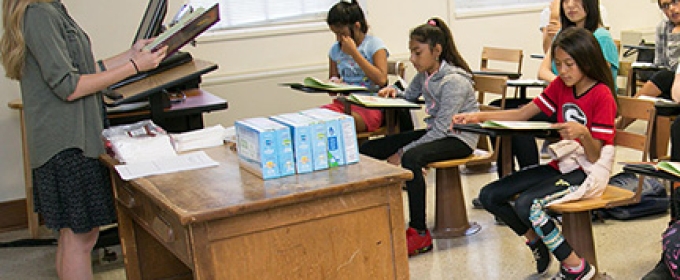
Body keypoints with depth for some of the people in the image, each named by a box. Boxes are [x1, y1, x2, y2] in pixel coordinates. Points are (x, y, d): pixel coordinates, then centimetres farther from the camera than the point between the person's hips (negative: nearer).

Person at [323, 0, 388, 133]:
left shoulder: (374, 44, 0)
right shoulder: (335, 49, 14)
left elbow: (381, 80, -14)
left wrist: (354, 52, -11)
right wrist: (333, 83, -2)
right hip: (343, 102, 5)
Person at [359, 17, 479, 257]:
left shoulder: (454, 81, -22)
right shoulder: (424, 75, 4)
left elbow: (441, 130, -25)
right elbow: (409, 96, 23)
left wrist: (402, 153, -25)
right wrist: (394, 92, -3)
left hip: (459, 138, -9)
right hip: (435, 132, 9)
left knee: (411, 158, -38)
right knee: (369, 150, -2)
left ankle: (420, 233, -31)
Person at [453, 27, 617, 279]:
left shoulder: (602, 95, -15)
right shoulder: (560, 85, 6)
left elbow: (594, 157, -17)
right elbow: (522, 114, 4)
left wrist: (583, 132, -38)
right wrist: (478, 117, -7)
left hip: (584, 172, -8)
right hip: (559, 165, 8)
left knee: (526, 204, -31)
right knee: (489, 196, -3)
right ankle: (535, 241, 19)